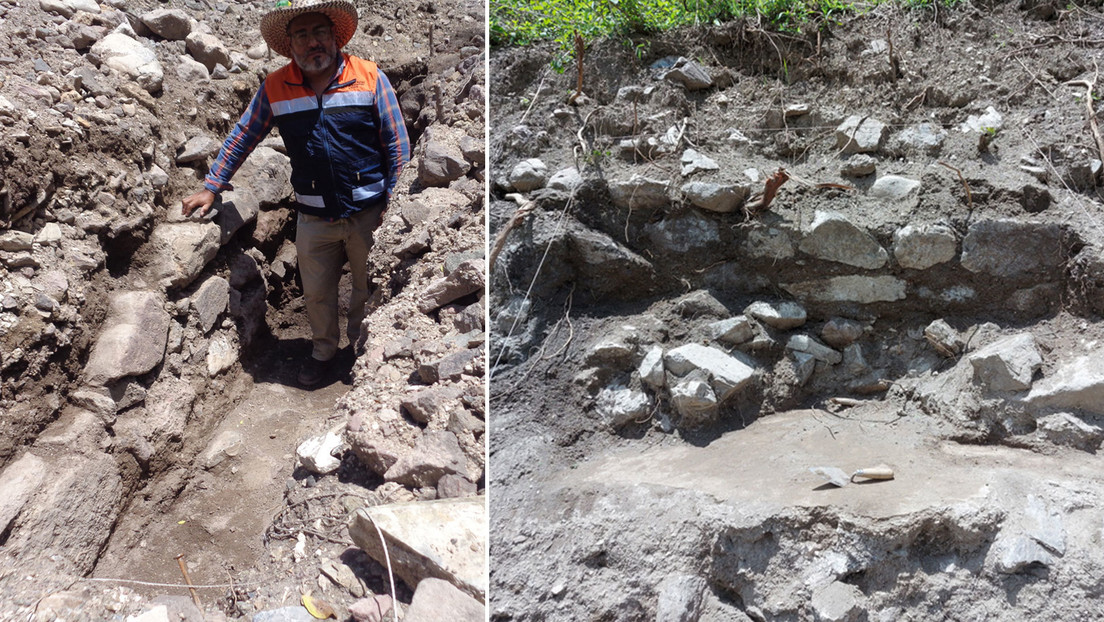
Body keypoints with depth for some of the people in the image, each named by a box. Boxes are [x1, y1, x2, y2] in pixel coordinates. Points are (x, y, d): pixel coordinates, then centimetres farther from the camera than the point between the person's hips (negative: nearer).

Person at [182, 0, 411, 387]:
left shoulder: (370, 78, -6)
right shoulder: (275, 88, 0)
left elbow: (397, 145, -4)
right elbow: (242, 137, 10)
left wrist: (392, 205, -8)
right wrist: (211, 187, 8)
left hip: (369, 213, -2)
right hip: (313, 219, 2)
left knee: (369, 290, 15)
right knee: (316, 292, 14)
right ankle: (323, 352, 38)